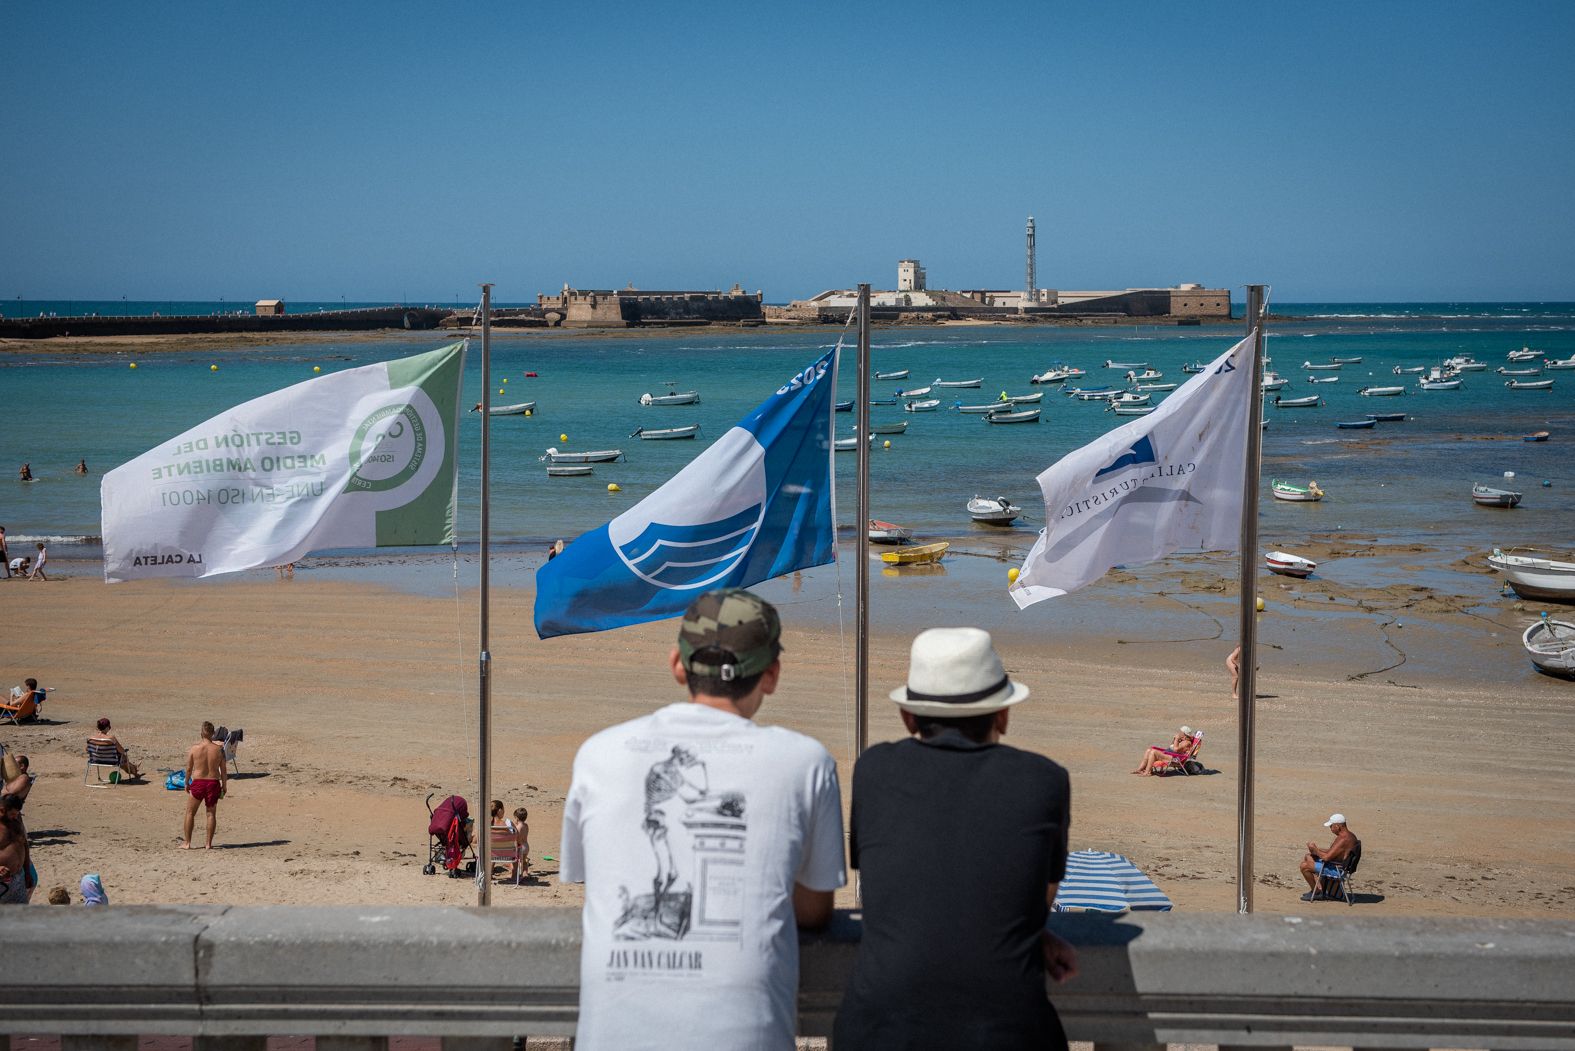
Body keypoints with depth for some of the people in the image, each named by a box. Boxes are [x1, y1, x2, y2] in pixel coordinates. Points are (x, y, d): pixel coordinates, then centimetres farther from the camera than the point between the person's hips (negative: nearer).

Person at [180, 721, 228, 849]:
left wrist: (186, 783, 14)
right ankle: (208, 844, 12)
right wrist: (224, 786, 10)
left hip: (198, 782, -1)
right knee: (211, 814, 12)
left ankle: (187, 843, 13)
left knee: (190, 813, 12)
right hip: (213, 783, 1)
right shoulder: (219, 749, -5)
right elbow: (224, 770, -1)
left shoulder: (194, 748, -9)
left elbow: (188, 768, -1)